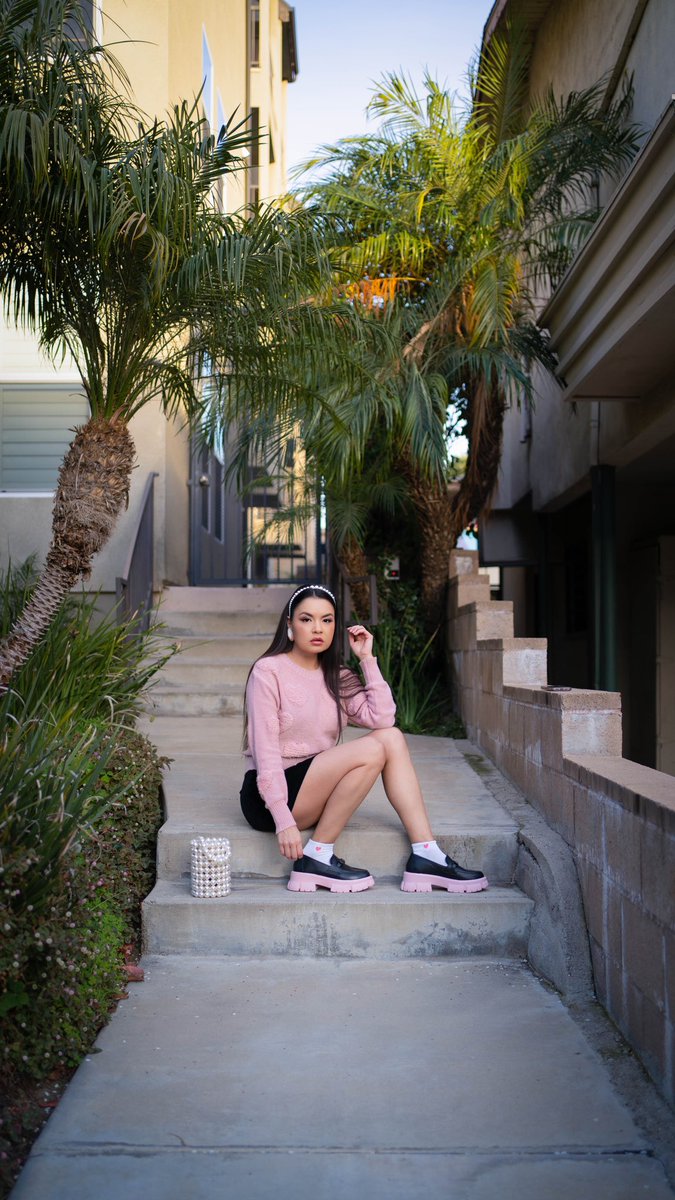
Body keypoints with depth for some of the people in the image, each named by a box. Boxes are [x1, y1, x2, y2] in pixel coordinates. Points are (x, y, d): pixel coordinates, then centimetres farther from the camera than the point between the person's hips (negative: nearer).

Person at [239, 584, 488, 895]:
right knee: (370, 749, -23)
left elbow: (382, 718, -6)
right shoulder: (269, 671, -10)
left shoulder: (336, 677, 10)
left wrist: (367, 659, -6)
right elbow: (264, 751, -17)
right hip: (268, 797, -7)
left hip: (315, 789, 7)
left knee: (391, 737, -11)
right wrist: (284, 822, -23)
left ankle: (425, 856, -15)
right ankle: (315, 858, -16)